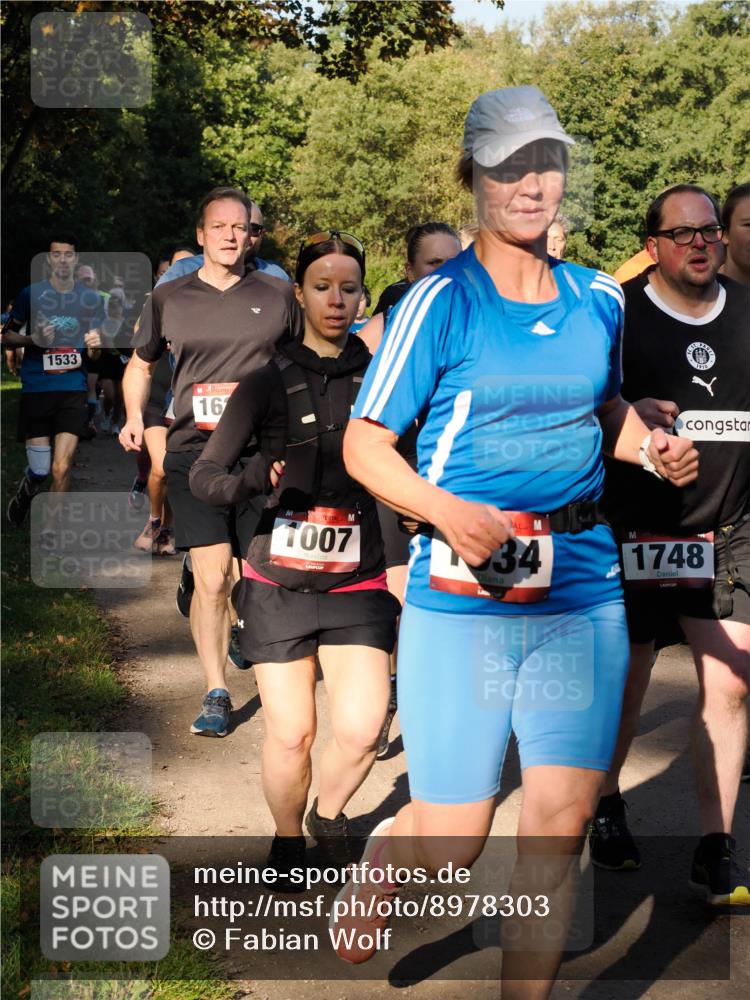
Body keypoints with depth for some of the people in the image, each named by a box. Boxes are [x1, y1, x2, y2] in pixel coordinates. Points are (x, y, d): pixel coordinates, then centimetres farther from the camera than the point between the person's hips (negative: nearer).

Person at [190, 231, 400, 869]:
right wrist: (251, 482, -25)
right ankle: (288, 843, 29)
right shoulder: (268, 384, 0)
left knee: (361, 732, -11)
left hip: (357, 584, 0)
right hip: (279, 585, 0)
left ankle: (329, 814, 22)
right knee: (290, 735, 0)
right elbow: (204, 475, -5)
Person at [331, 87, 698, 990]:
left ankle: (527, 992, 24)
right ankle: (379, 857, 37)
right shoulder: (439, 302, -6)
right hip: (461, 597, -4)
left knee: (562, 823, 4)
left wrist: (652, 449, 6)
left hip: (584, 593, 4)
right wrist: (448, 511, -22)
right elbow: (363, 443, -5)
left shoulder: (598, 299, 9)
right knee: (451, 842, 2)